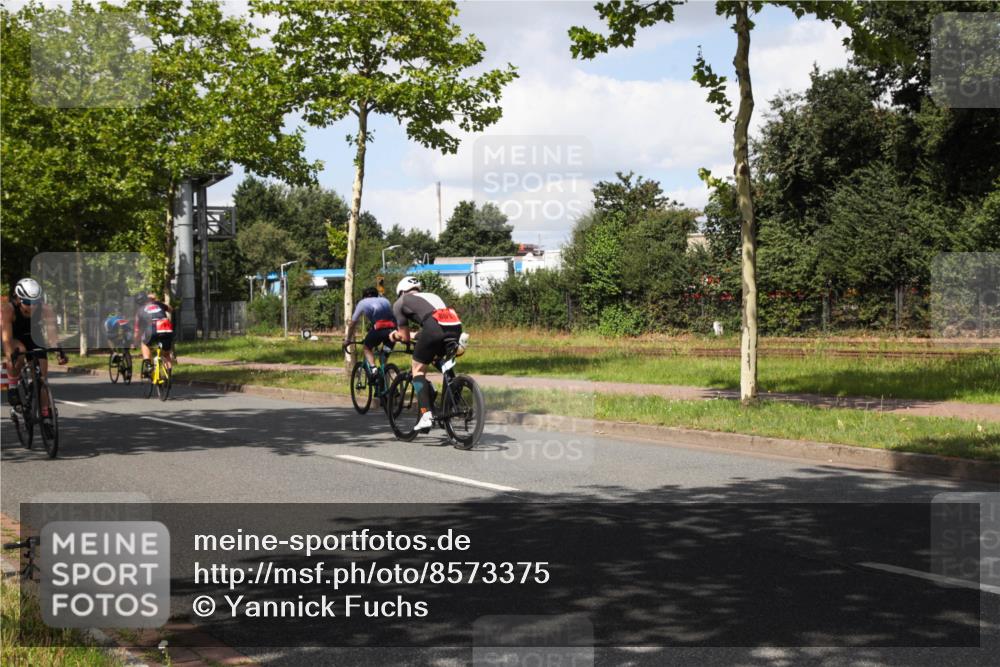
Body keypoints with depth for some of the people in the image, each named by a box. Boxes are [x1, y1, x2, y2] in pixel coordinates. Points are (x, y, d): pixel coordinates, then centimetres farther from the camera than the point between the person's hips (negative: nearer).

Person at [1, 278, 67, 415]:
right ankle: (12, 387, -18)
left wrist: (60, 351, -49)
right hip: (15, 341, -2)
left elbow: (52, 331, -34)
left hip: (35, 341, 2)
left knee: (42, 377, -8)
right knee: (20, 351, -37)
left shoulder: (44, 309, -26)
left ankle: (45, 413, 3)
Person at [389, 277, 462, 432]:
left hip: (434, 328, -5)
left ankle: (426, 414, -3)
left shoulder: (400, 303, 24)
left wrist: (395, 335, 45)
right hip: (456, 326, 5)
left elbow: (405, 337, 23)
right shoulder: (432, 296, 40)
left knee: (418, 369, 10)